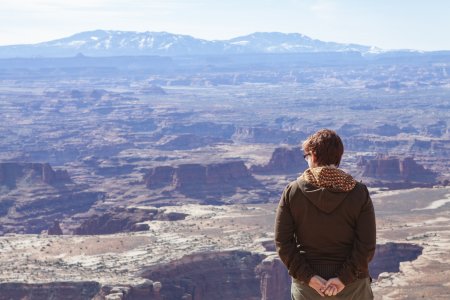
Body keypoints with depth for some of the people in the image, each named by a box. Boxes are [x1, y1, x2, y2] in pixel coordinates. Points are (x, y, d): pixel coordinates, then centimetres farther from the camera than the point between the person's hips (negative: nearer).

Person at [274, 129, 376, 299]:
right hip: (352, 285, 0)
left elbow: (282, 242, -7)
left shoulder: (292, 191, -4)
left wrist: (308, 277, -9)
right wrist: (344, 278, -11)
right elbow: (367, 246, -10)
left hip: (306, 286, 0)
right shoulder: (359, 193, -4)